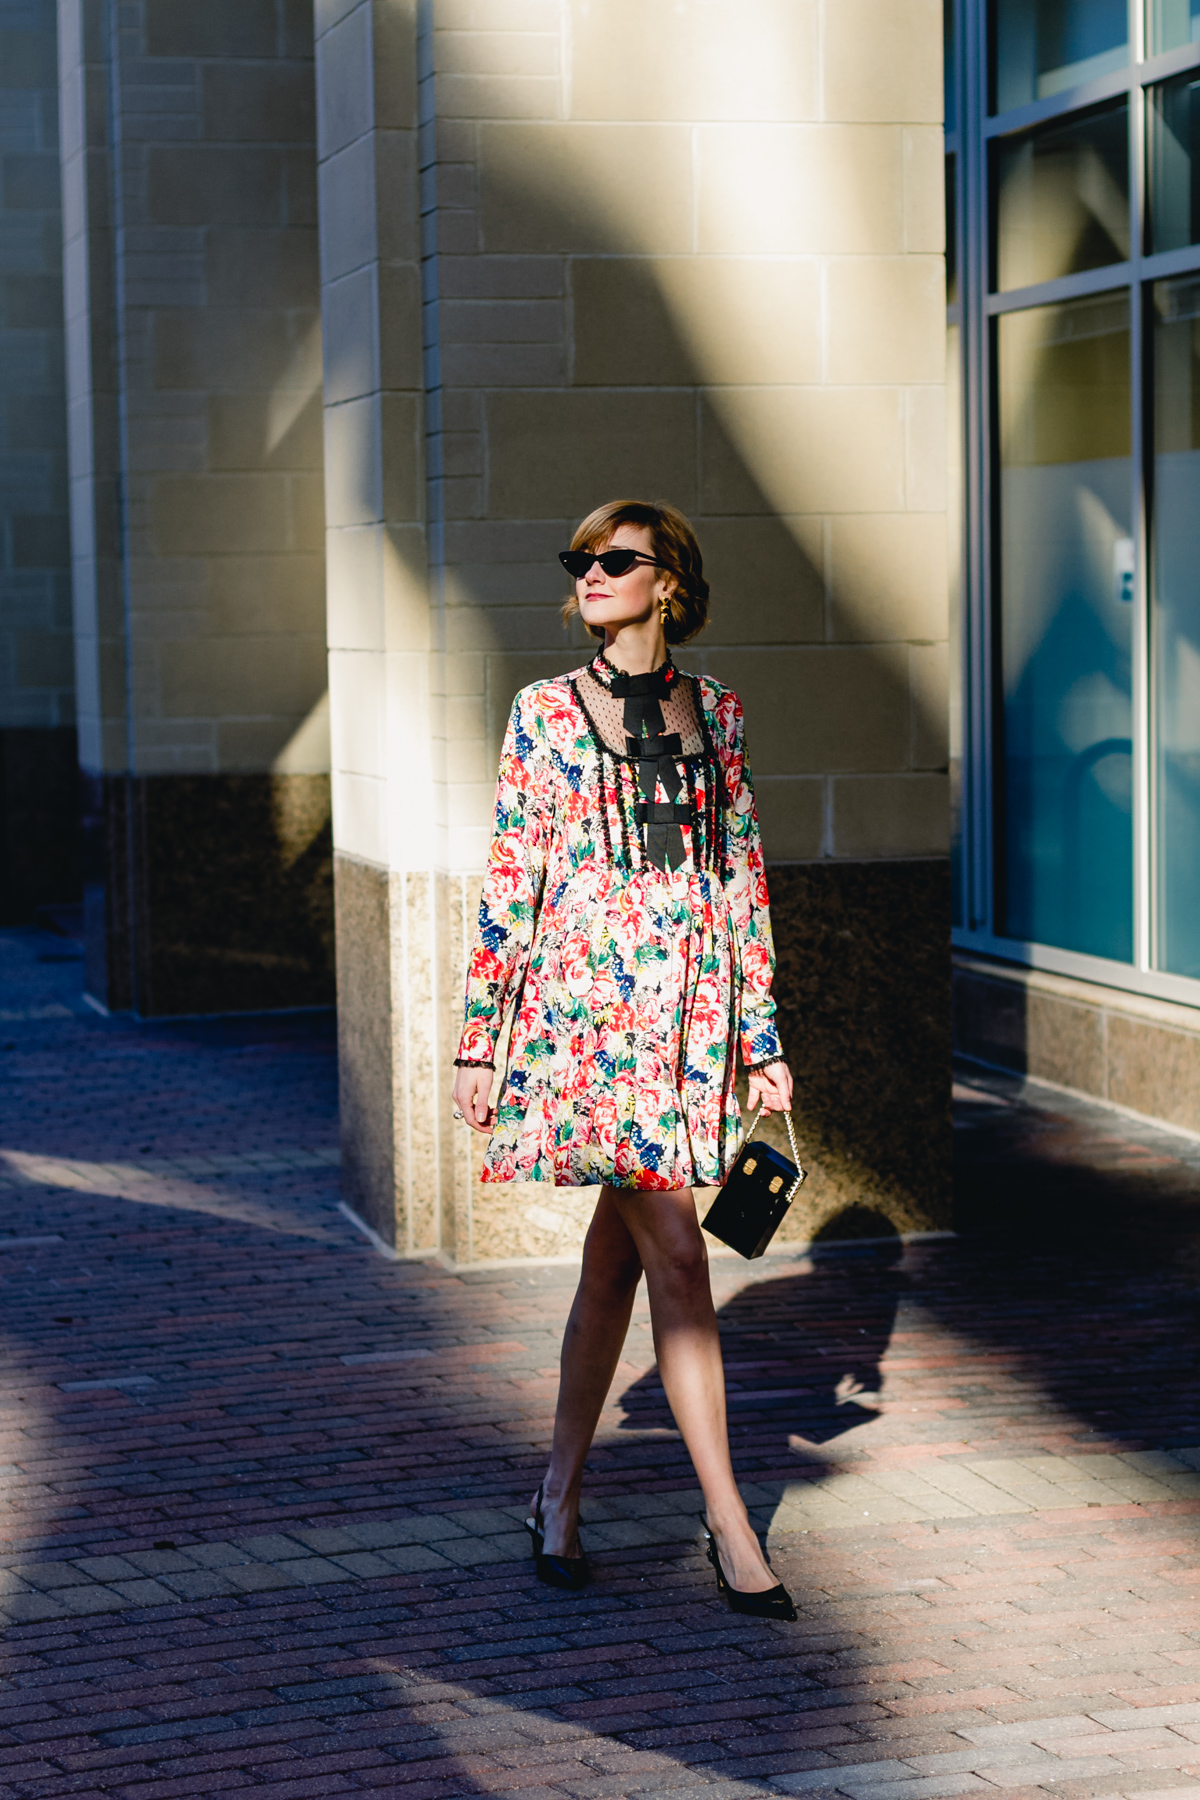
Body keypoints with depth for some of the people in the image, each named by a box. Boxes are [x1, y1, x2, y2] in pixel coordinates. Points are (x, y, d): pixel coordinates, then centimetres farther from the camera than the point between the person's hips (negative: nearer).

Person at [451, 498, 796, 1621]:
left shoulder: (713, 709, 11)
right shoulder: (545, 713, 1)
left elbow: (744, 874, 13)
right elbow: (508, 881, 1)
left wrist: (761, 1032, 10)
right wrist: (480, 1038, -1)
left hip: (690, 1006, 4)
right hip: (585, 999, -4)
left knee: (616, 1260, 9)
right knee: (675, 1257, -9)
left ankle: (559, 1495, 22)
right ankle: (728, 1525, -4)